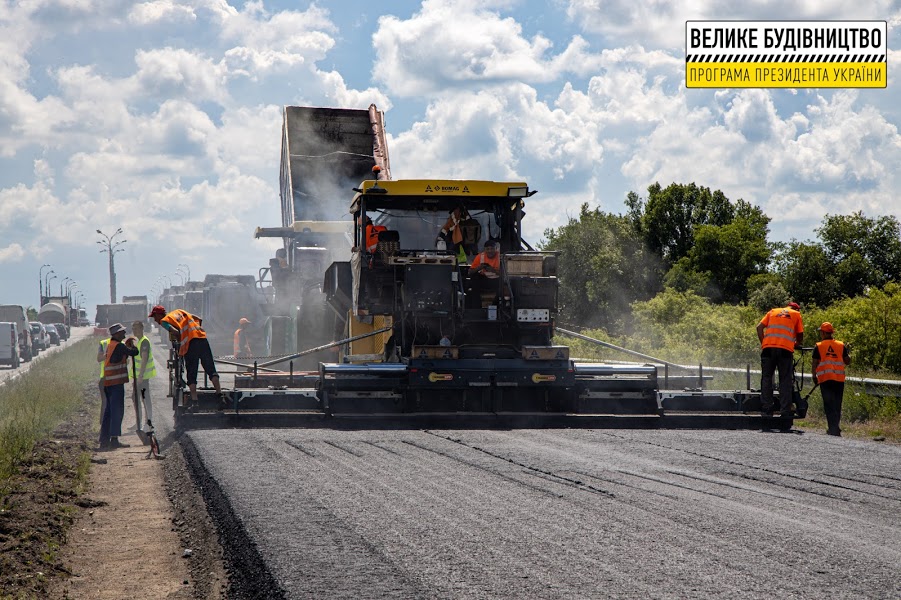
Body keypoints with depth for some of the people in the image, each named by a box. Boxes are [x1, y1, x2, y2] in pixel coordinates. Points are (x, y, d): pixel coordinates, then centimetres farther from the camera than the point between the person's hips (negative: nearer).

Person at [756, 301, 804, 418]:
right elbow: (800, 336, 13)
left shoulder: (773, 312, 23)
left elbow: (759, 327, 12)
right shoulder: (796, 314, 18)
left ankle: (766, 409, -1)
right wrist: (796, 345, 32)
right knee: (785, 381, 2)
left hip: (768, 348, 2)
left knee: (766, 378, 6)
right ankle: (785, 411, -4)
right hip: (786, 349, -2)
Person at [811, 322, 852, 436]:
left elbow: (815, 364, -1)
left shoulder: (818, 346, 1)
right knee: (837, 404, 12)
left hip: (825, 379, -3)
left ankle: (833, 428, -15)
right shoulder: (841, 345, 8)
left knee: (829, 405, -4)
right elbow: (848, 362, 8)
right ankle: (835, 428, 15)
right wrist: (848, 352, 27)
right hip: (839, 379, 3)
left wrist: (814, 376, 14)